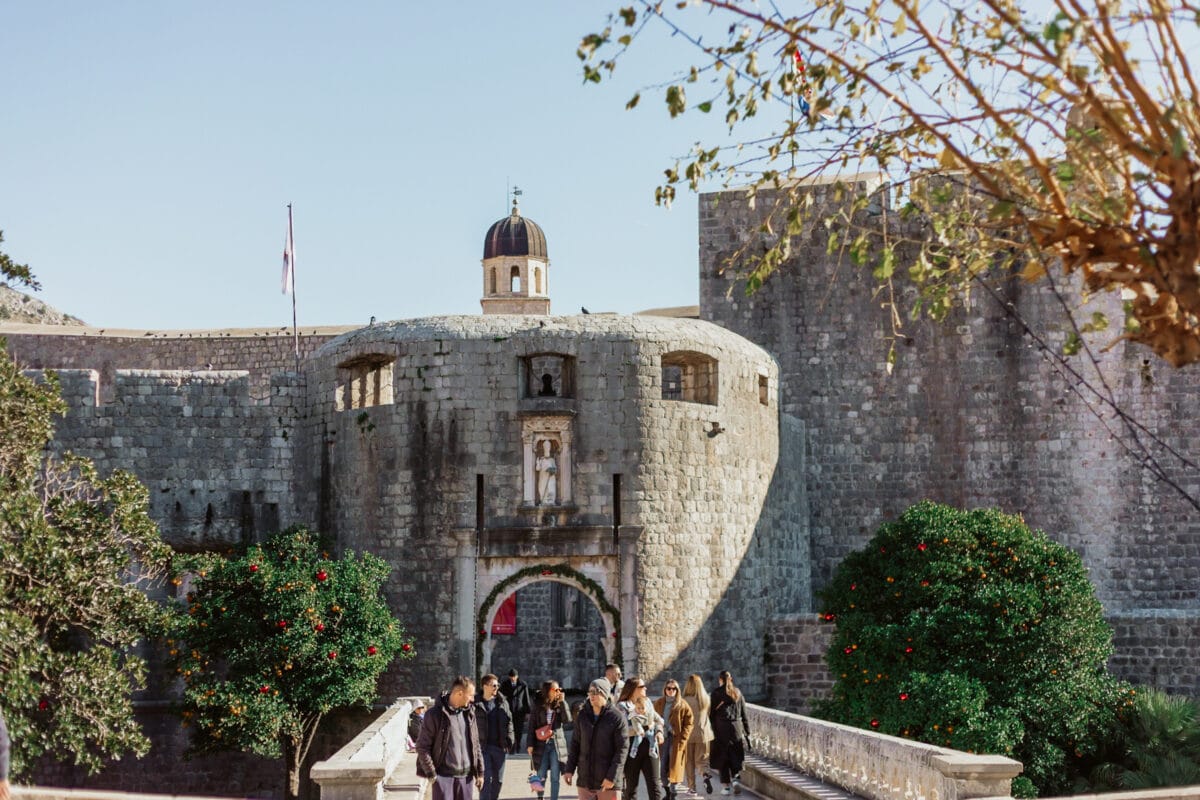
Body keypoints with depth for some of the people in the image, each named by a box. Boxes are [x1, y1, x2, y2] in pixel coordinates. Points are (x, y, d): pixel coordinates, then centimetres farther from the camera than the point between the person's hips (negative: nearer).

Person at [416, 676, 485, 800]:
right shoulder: (435, 715, -9)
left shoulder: (469, 713, 8)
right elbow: (422, 747, -8)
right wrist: (431, 774, -11)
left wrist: (479, 772, 12)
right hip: (443, 776, -5)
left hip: (466, 776, 5)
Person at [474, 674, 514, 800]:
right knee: (486, 778, -7)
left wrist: (509, 741, 2)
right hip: (482, 746, -4)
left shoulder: (502, 702, 8)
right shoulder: (476, 704, -5)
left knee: (498, 780, 10)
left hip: (499, 747, 4)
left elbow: (509, 722, 10)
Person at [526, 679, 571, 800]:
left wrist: (562, 702, -11)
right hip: (541, 744, -1)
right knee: (541, 776, 6)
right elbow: (532, 725, 1)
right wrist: (530, 744, -5)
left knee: (555, 777, 1)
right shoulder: (538, 705, 1)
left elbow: (567, 720, -9)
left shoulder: (560, 704, 5)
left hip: (557, 744, 1)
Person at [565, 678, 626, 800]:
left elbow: (621, 750, -10)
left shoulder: (616, 717, -9)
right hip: (585, 779, 5)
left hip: (608, 782, -4)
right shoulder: (582, 715, 6)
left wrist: (612, 776, -15)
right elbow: (575, 743, 12)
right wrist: (569, 769, 6)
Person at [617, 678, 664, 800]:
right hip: (632, 748, -4)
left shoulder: (647, 702, 13)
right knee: (631, 786, 6)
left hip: (650, 747, 4)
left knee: (654, 784, -2)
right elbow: (624, 729, -16)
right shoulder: (623, 706, -5)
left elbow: (658, 719, 20)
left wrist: (659, 731, 0)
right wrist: (645, 727, -13)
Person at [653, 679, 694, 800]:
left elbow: (689, 723, -3)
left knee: (674, 766, -3)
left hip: (676, 739, -3)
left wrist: (682, 739, -11)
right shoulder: (658, 703, 8)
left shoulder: (682, 705, -1)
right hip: (662, 738, 3)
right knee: (662, 767, 1)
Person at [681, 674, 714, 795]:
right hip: (704, 734, 3)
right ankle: (705, 775, -19)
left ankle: (692, 788, 12)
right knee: (701, 760, 11)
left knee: (689, 762, 11)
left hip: (689, 735, -3)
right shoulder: (706, 699, -2)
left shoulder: (686, 701, -14)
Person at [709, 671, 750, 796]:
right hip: (736, 729, 2)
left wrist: (711, 731, 0)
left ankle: (725, 786, 6)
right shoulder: (738, 693, 7)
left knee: (723, 758, 6)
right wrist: (747, 732, 14)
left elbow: (712, 713, -5)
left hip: (721, 729, -2)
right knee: (736, 758, 11)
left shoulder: (716, 694, -3)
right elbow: (744, 715, 9)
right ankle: (736, 780, -9)